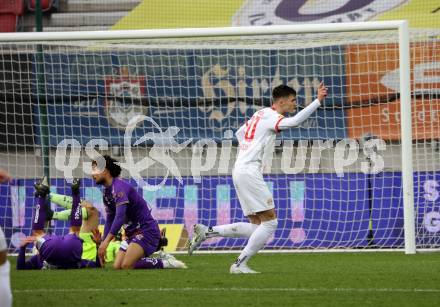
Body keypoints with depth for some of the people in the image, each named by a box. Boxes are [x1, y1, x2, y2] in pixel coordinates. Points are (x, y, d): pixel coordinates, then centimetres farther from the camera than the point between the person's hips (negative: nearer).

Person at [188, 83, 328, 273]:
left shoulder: (261, 114, 20)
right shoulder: (271, 116, -9)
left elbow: (239, 133, 33)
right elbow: (294, 122, -29)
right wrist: (318, 101, -30)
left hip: (240, 171, 10)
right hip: (249, 171, -10)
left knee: (256, 226, 9)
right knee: (270, 222, -9)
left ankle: (205, 232, 7)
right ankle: (240, 265, -9)